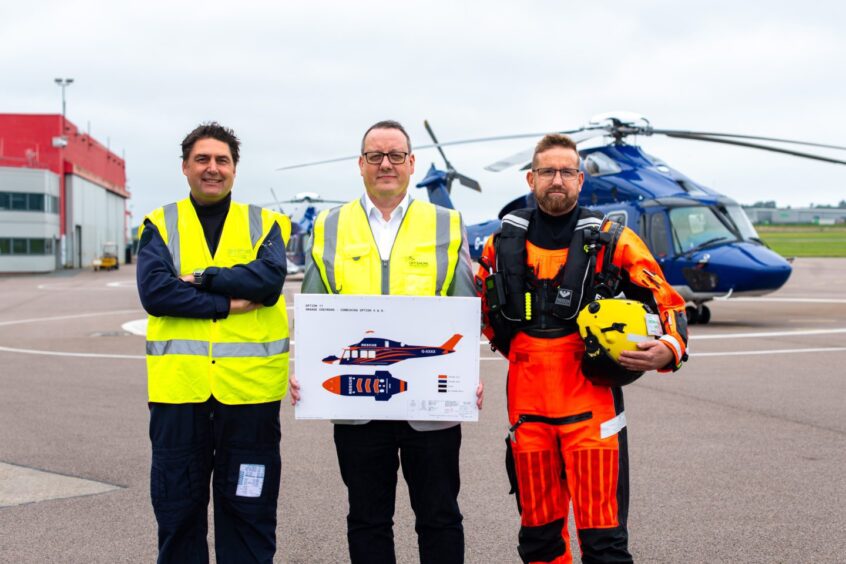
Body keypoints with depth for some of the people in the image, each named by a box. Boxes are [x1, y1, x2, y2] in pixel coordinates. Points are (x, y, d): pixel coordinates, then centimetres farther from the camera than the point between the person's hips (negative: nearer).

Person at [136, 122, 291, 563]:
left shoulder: (264, 224, 8)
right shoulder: (160, 225, 6)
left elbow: (271, 279, -12)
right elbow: (154, 292, -10)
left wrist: (203, 278, -13)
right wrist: (227, 303, -14)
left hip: (249, 386, 0)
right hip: (179, 385, 0)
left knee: (248, 510, 10)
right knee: (177, 509, 11)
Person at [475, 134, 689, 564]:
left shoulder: (612, 241, -2)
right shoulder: (503, 243, 7)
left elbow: (667, 302, 2)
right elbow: (484, 306, 24)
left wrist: (669, 350, -17)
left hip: (590, 405, -3)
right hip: (527, 404, 3)